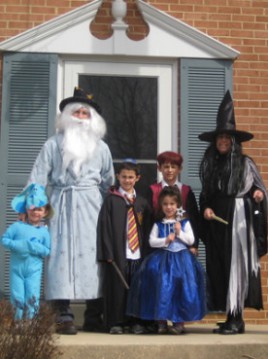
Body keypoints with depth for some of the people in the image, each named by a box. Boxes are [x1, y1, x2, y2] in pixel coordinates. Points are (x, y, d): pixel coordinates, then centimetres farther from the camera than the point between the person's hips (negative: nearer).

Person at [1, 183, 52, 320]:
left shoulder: (44, 231, 0)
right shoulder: (17, 226, -2)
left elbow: (47, 251, 0)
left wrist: (36, 248, -19)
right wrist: (17, 245, -17)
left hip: (34, 270, 0)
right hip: (16, 268, 0)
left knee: (32, 299, -3)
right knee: (17, 298, 2)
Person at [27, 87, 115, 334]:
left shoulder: (100, 147, 14)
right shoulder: (54, 144, 8)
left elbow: (109, 182, 14)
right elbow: (38, 177, 2)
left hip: (91, 206, 1)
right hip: (62, 204, -1)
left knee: (93, 255, -1)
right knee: (62, 253, -7)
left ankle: (94, 318, 7)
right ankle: (64, 317, -6)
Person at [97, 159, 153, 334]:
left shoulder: (142, 202, 12)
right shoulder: (111, 200, 2)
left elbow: (148, 228, 14)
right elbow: (104, 227, -2)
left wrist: (147, 252, 5)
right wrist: (108, 252, -10)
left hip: (138, 253, 3)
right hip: (118, 253, -3)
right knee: (117, 287, -1)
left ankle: (136, 322, 15)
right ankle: (116, 323, 9)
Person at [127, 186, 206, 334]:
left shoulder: (184, 222, 7)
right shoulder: (158, 224, 8)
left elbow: (191, 240, 2)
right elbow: (152, 241, 1)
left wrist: (179, 233, -9)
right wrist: (165, 240, -12)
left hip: (181, 258, 0)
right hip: (162, 259, 0)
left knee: (181, 287, -6)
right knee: (162, 286, -7)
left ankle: (179, 321, 3)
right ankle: (161, 321, 2)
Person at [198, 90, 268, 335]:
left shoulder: (245, 163, 0)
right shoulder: (209, 165, 11)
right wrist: (206, 208, -3)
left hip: (238, 221, -5)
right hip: (216, 223, 5)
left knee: (236, 265, -5)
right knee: (217, 267, 5)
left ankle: (237, 319, 0)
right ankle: (229, 316, 15)